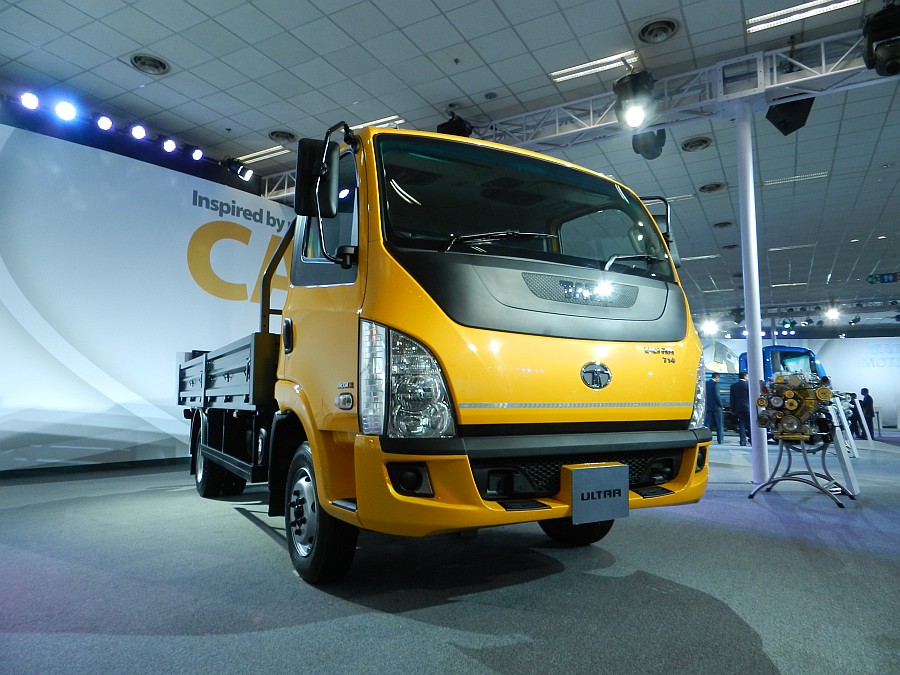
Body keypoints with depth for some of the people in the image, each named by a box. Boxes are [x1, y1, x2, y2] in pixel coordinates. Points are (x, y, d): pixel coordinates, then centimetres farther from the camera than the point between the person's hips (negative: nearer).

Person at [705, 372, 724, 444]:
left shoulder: (706, 383, 6)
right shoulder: (715, 384, -12)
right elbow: (717, 395, -17)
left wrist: (706, 405, 15)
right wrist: (720, 405, -7)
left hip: (708, 407, 5)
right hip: (716, 406, -5)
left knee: (708, 424, 7)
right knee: (720, 424, 5)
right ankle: (720, 440, 6)